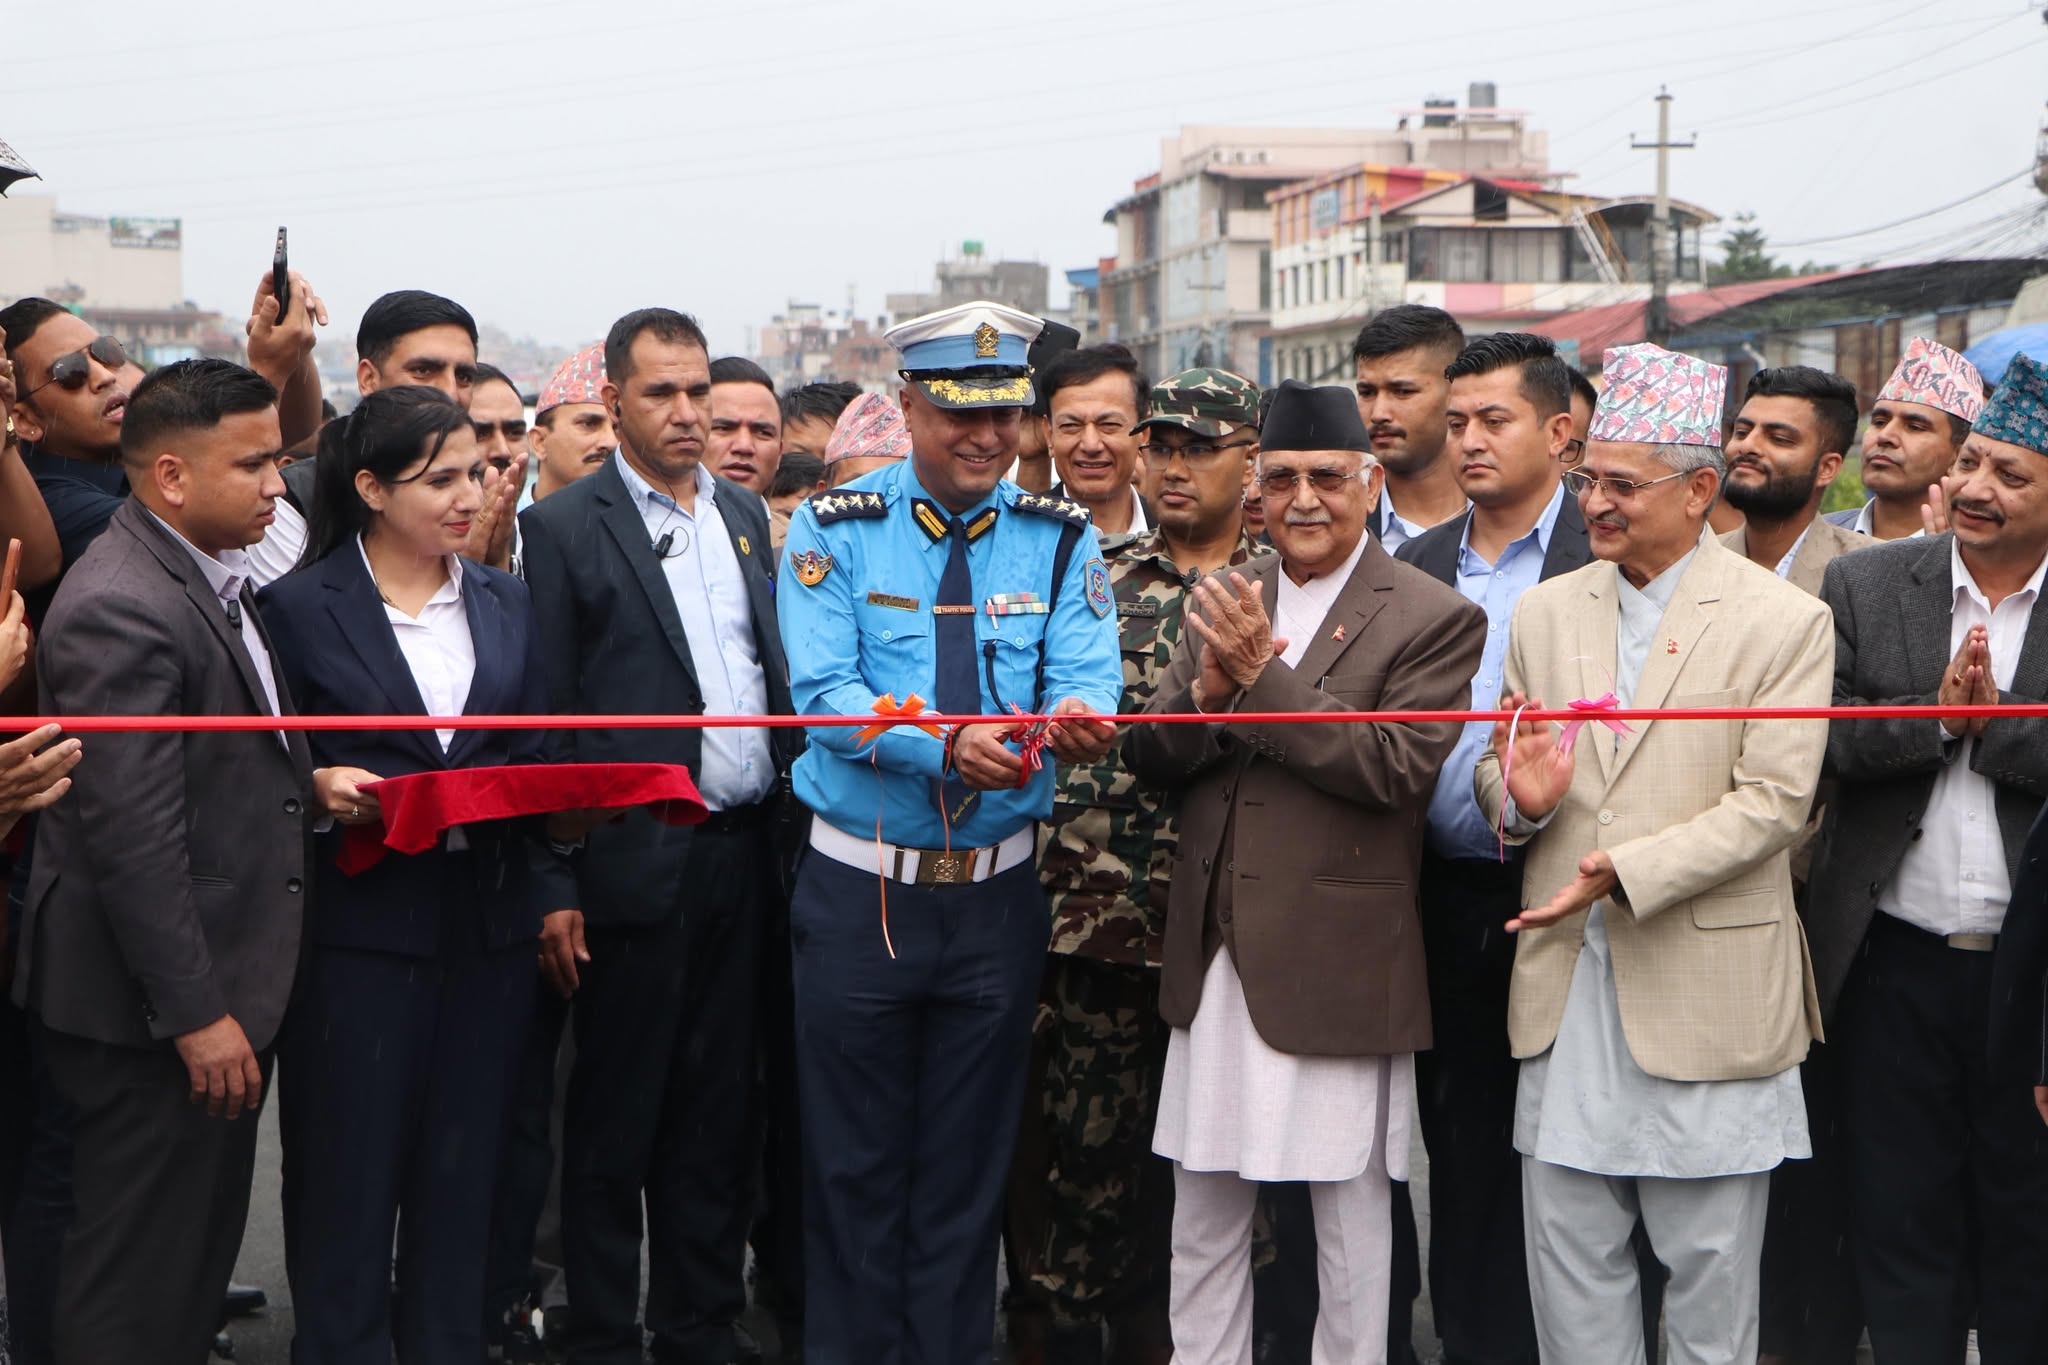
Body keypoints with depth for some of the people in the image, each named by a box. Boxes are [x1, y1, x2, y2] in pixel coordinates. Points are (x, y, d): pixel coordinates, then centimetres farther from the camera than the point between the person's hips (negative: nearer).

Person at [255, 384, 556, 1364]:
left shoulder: (504, 603, 12)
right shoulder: (300, 606, -3)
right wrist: (319, 788, -21)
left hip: (487, 921, 4)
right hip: (358, 924, -4)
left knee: (463, 1173, 9)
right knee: (349, 1174, 1)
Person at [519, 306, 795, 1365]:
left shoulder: (746, 514, 13)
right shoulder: (563, 528, -4)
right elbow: (541, 721, -7)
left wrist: (789, 825, 7)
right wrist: (551, 889, -11)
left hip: (742, 855, 5)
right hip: (635, 867, -5)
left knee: (719, 1117, 13)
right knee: (613, 1122, 5)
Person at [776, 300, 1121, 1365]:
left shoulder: (1061, 538, 3)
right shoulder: (836, 528, -4)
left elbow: (1084, 678, -8)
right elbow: (825, 693, -14)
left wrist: (1077, 718, -33)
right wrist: (945, 743, -31)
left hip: (999, 895, 2)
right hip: (860, 889, -1)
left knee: (969, 1169, 12)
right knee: (853, 1167, 8)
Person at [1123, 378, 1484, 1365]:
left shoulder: (1434, 620, -6)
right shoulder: (1224, 601, 10)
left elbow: (1395, 768, -17)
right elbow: (1151, 758, 5)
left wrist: (1263, 674, -20)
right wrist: (1206, 694, -16)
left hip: (1337, 966, -5)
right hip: (1214, 955, 5)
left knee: (1349, 1220, 6)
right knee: (1203, 1209, 15)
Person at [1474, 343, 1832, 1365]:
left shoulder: (1783, 620, -5)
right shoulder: (1545, 611, 10)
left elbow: (1773, 801, -12)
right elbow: (1495, 770, 13)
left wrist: (1624, 872, -22)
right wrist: (1516, 797, -12)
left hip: (1706, 991, -4)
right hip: (1566, 978, 4)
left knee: (1709, 1267, 7)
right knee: (1567, 1250, 11)